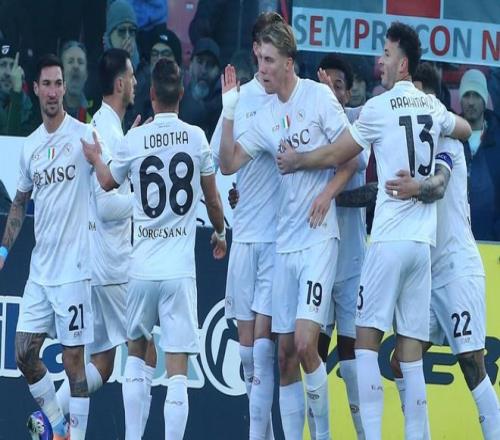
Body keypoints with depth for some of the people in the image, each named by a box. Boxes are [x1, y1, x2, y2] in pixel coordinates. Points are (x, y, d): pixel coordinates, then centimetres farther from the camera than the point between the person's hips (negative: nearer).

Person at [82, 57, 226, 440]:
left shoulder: (134, 140, -2)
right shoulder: (197, 138, -2)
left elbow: (108, 182, 18)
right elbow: (212, 198, 10)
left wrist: (95, 157, 39)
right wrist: (220, 232, 30)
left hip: (142, 266, 1)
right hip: (181, 269, -1)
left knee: (136, 351, 21)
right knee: (177, 370, -4)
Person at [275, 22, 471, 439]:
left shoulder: (378, 108, -6)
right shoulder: (433, 107, 11)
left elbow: (336, 155, 3)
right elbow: (465, 129, 33)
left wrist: (297, 160, 19)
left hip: (390, 238, -5)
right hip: (424, 242, 5)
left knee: (366, 339, -2)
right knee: (410, 350, 5)